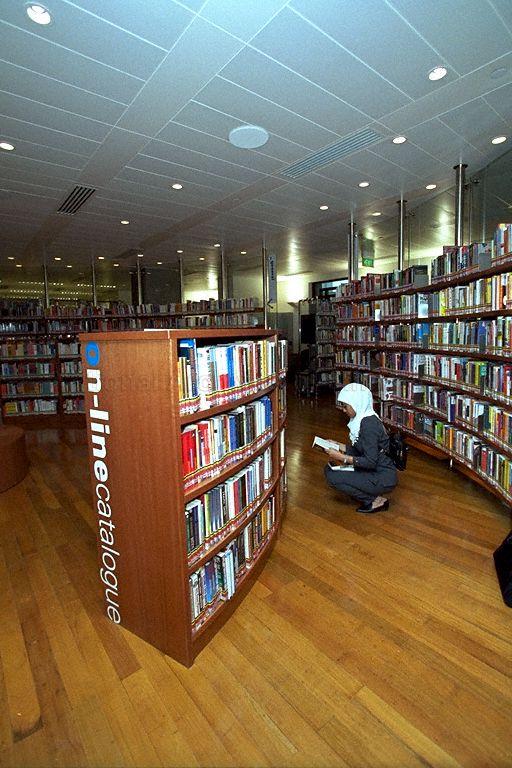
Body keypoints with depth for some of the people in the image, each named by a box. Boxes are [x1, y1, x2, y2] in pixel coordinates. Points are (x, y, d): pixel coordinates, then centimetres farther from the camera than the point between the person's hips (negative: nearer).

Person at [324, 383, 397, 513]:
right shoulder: (362, 419, 5)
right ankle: (374, 493, 11)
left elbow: (371, 462, -25)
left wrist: (341, 457, -25)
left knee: (333, 477, -15)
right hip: (375, 470, 10)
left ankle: (376, 500, -1)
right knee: (329, 468, 6)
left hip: (383, 478, -10)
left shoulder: (368, 423, -24)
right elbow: (359, 450, 13)